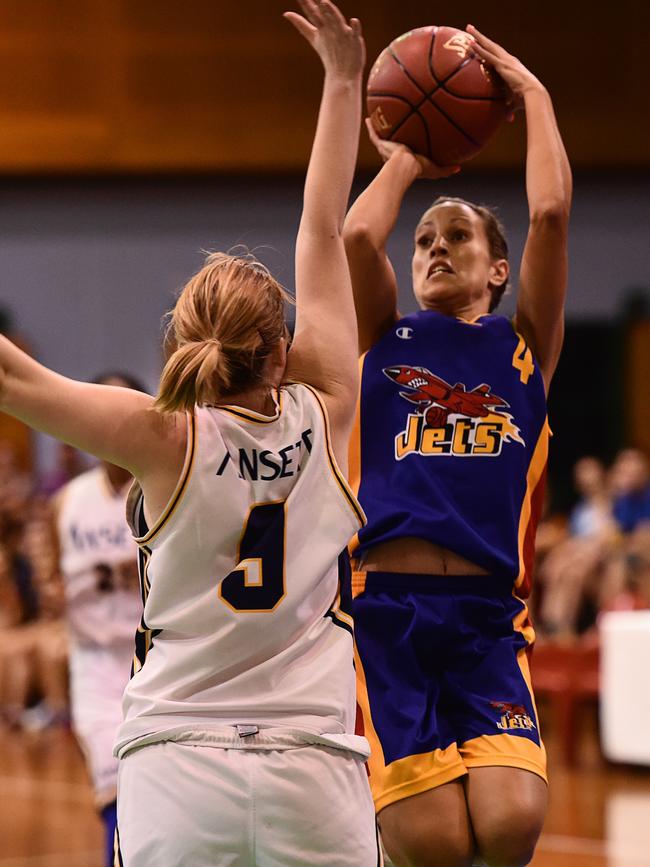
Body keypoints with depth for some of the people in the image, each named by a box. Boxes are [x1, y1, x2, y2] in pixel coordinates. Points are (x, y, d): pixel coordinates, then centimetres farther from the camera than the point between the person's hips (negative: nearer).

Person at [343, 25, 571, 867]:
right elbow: (355, 237, -1)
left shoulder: (525, 344, 16)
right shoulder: (384, 338, 17)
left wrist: (531, 92, 14)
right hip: (382, 608, -1)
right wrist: (404, 163, 16)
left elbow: (551, 214, 4)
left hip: (486, 616, 1)